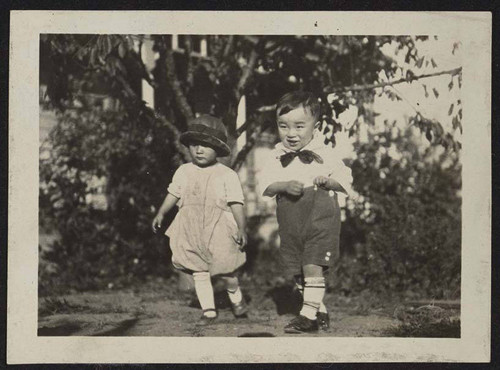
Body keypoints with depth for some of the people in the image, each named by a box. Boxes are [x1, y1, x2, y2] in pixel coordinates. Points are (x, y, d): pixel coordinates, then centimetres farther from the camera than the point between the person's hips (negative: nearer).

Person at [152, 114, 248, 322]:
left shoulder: (227, 175, -3)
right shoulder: (184, 172, 9)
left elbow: (236, 203, -5)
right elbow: (173, 194, 19)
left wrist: (242, 228, -11)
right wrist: (161, 213, 10)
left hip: (219, 230, -3)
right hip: (192, 231, 3)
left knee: (224, 269, -2)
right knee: (199, 271, 2)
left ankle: (236, 298, 26)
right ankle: (208, 309, 10)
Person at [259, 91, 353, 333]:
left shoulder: (325, 153, -2)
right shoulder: (277, 156, 4)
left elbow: (345, 179, 1)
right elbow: (265, 184, -2)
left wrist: (328, 181, -18)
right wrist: (285, 186, -20)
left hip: (320, 219, -4)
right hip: (290, 224, 4)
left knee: (312, 266, -13)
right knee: (298, 272, 10)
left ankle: (309, 314, -7)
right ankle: (320, 311, 24)